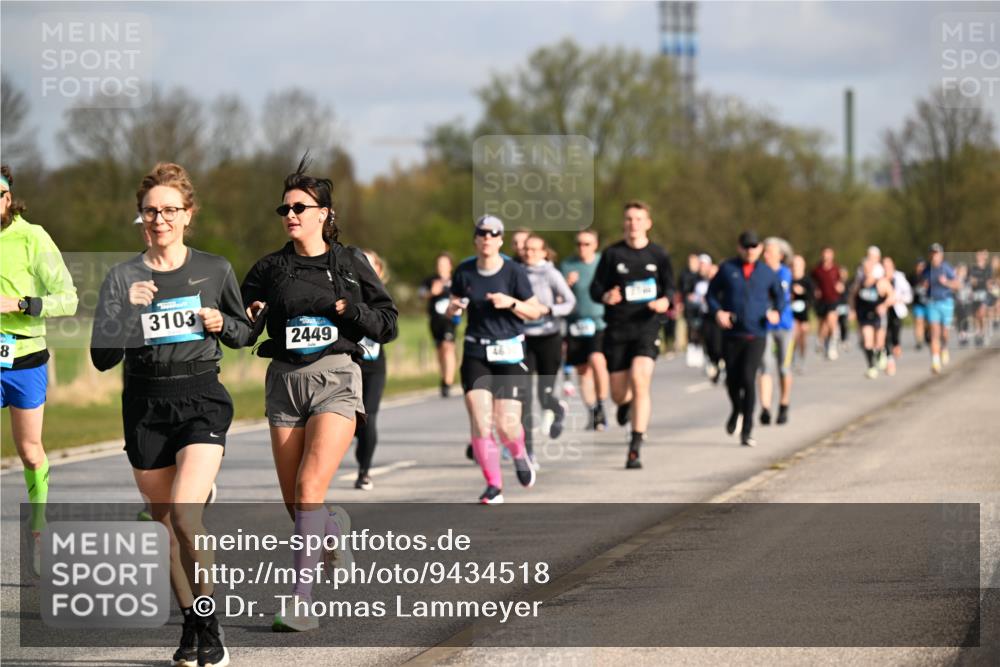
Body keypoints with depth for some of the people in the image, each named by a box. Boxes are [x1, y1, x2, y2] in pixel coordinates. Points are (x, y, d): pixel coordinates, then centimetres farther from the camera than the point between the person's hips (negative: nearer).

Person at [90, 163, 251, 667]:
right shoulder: (123, 277, 2)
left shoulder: (214, 270, 3)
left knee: (184, 516, -20)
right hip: (144, 406, 2)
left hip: (201, 401, -2)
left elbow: (245, 334, 16)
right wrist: (127, 310, -19)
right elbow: (102, 357, -4)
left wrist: (222, 323, -5)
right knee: (166, 524, 7)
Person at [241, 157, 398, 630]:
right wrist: (248, 318, -13)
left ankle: (301, 598, -18)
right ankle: (335, 525, 43)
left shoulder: (349, 263, 4)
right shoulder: (269, 269, 8)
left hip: (335, 377, -3)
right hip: (285, 380, 3)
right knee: (293, 503, 6)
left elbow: (388, 323, 7)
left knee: (309, 488, -18)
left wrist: (351, 311, -11)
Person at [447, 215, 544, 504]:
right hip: (476, 353, 2)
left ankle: (519, 455, 28)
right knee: (480, 422, -11)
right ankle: (494, 486, 0)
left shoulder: (514, 271, -6)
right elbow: (452, 309, 14)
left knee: (507, 425, -9)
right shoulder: (464, 271, 2)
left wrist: (511, 303, -18)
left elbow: (535, 311, -1)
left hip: (509, 352, -2)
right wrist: (454, 308, -9)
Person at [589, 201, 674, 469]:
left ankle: (635, 449, -17)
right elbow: (595, 288, 6)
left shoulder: (658, 255, 5)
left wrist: (665, 301, -10)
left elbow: (669, 288, 13)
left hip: (646, 328, -1)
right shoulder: (612, 254, 4)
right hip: (616, 329, 1)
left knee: (640, 381, -21)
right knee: (618, 394, 5)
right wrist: (606, 296, -18)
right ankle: (626, 403, 46)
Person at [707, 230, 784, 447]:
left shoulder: (767, 273, 6)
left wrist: (777, 311, -1)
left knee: (748, 379, -15)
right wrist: (717, 311, -10)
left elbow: (780, 295, 19)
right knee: (732, 380, 6)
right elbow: (712, 293, 9)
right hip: (731, 334, 1)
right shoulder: (727, 269, 3)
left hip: (756, 335, -1)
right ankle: (736, 411, 42)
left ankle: (746, 432, -10)